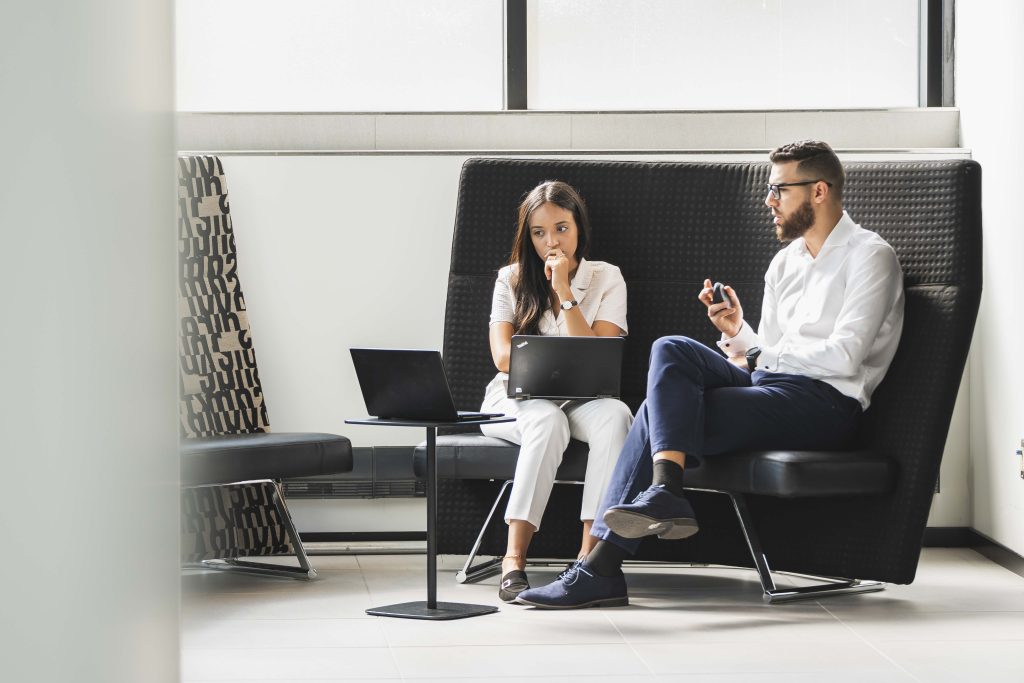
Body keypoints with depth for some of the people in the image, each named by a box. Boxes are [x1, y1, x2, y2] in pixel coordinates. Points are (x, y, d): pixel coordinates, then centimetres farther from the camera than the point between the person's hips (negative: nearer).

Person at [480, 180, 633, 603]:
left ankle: (590, 554, -39)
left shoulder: (606, 279, 5)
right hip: (515, 398, -1)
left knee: (614, 415, -34)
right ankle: (514, 559, -40)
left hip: (579, 399, 1)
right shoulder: (511, 279, 6)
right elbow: (502, 356, -6)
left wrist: (564, 293, -12)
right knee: (548, 420, -37)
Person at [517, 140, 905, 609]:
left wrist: (759, 355, -6)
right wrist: (739, 333, 1)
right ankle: (664, 493, -32)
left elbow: (842, 357, -13)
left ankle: (602, 569, -25)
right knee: (671, 350, -18)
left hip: (826, 401, -8)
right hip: (769, 381, 8)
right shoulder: (785, 261, 23)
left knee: (660, 412, -22)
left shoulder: (869, 256, -1)